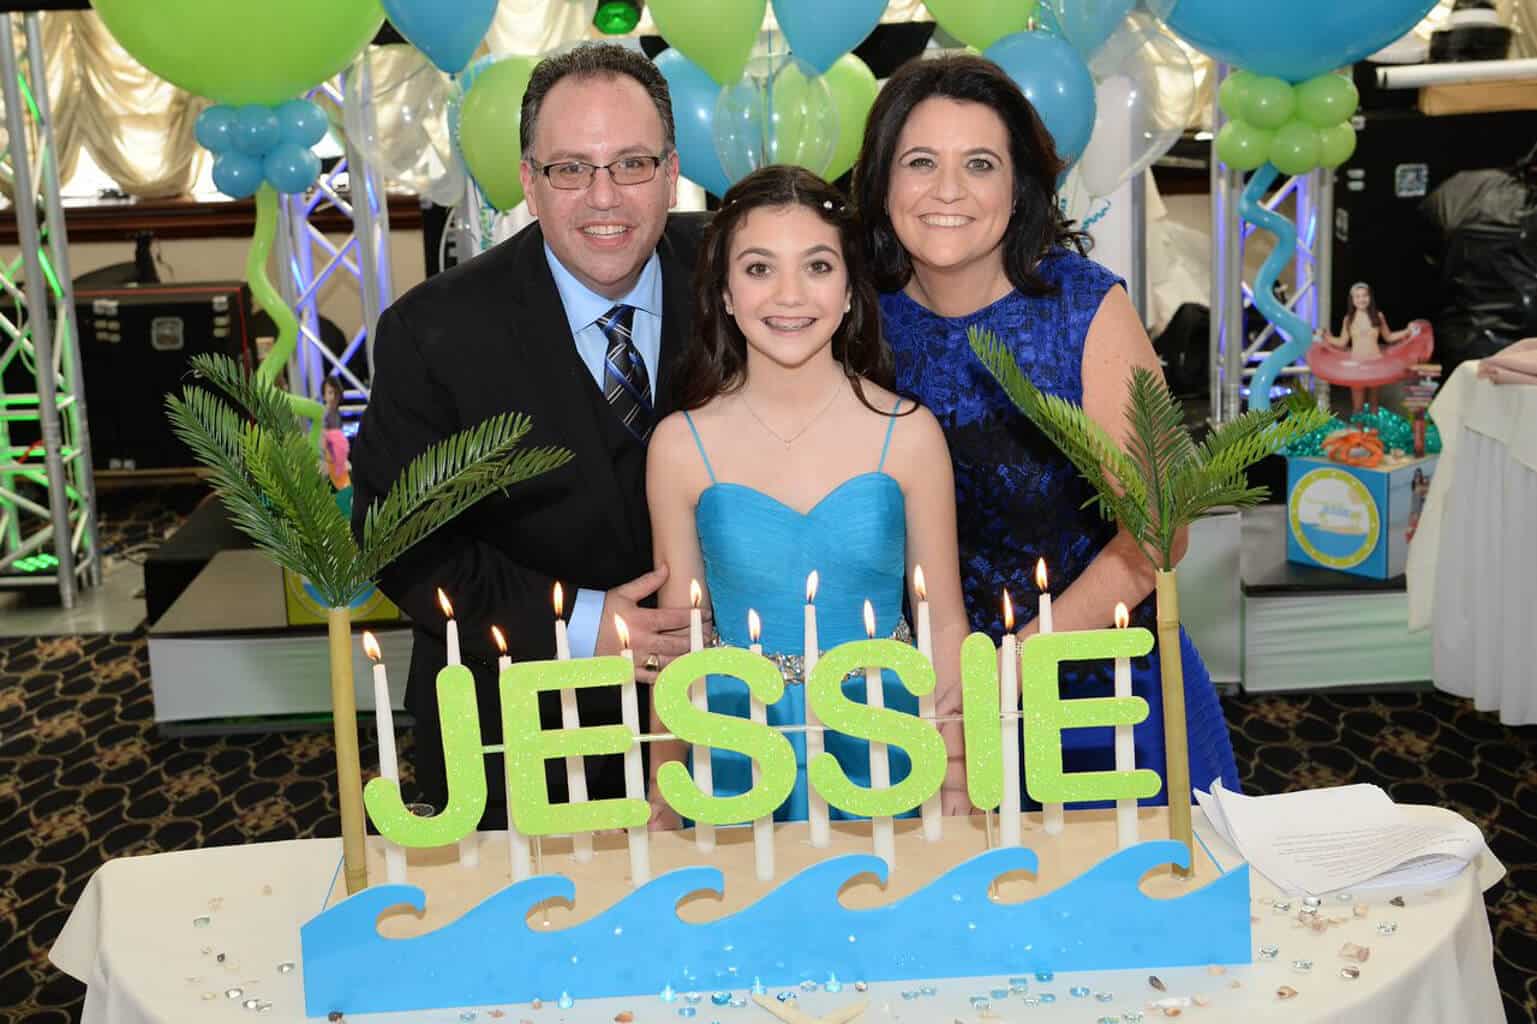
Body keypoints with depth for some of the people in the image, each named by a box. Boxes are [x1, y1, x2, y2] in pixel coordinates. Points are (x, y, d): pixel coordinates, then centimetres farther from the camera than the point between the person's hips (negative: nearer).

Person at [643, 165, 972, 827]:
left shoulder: (909, 435, -6)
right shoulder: (681, 445, -5)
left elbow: (944, 626, 0)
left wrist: (957, 787, -5)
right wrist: (663, 803, 1)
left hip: (881, 757, 0)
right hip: (734, 773, 0)